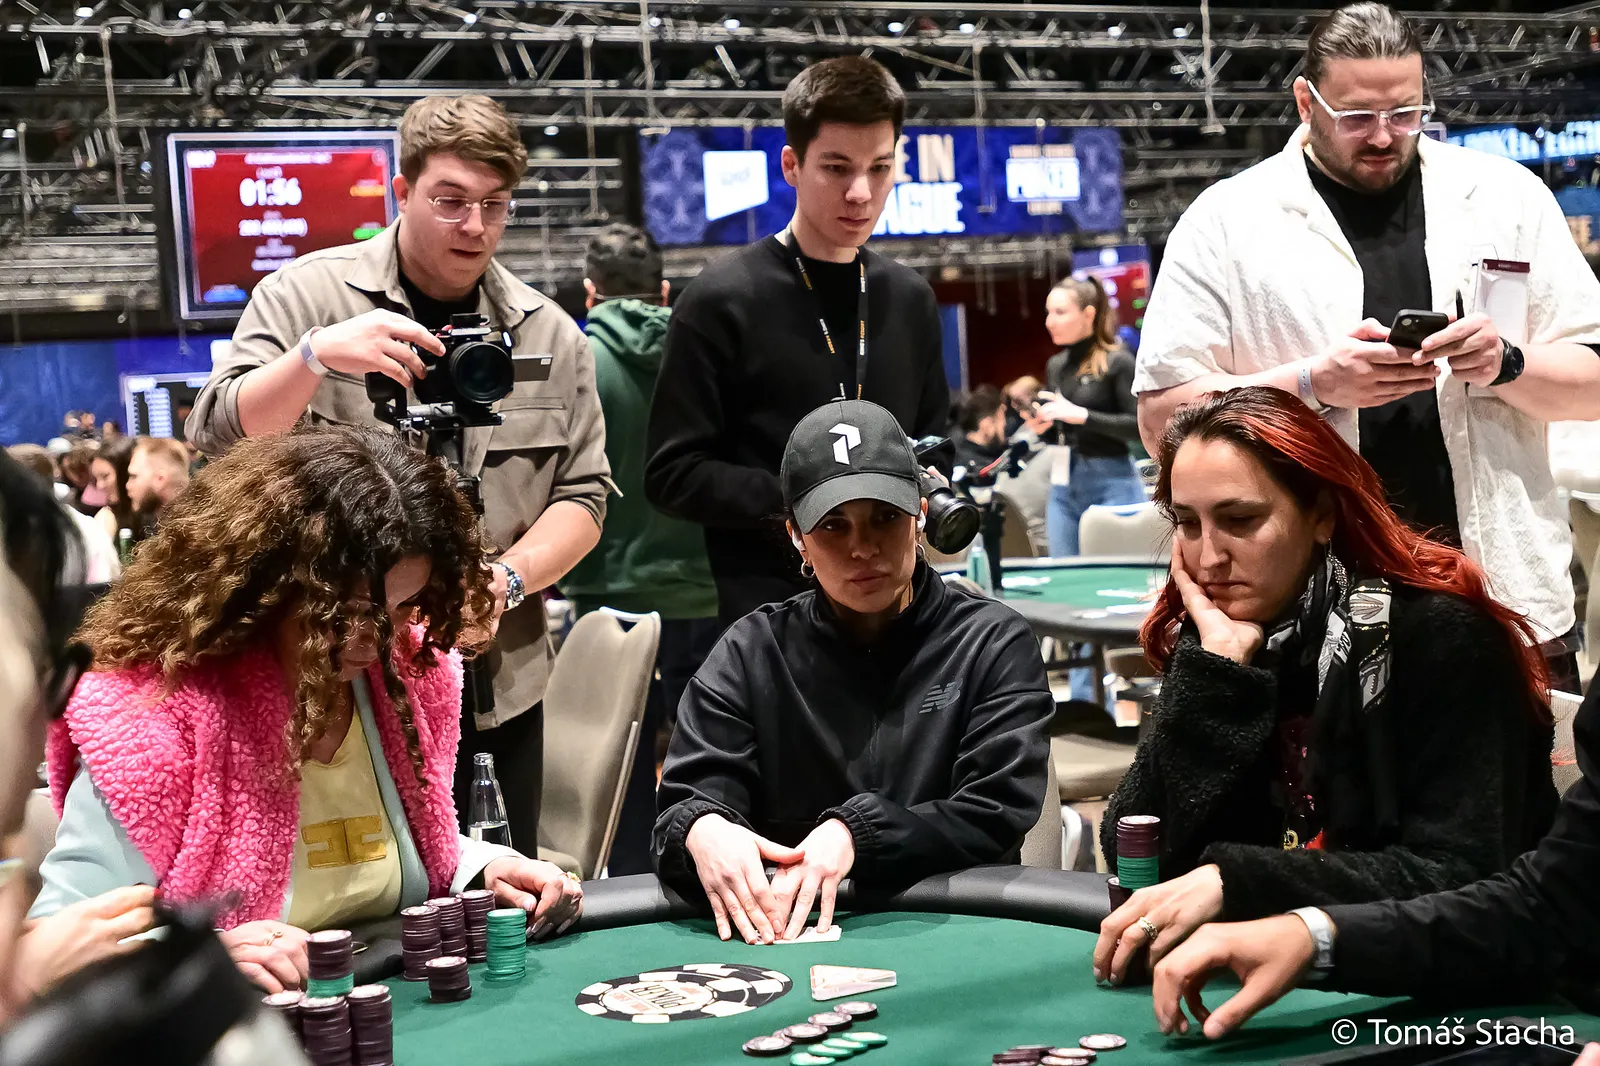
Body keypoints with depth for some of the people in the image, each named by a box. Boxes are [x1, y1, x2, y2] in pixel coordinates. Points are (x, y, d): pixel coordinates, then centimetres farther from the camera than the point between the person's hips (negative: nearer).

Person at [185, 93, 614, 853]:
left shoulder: (551, 334, 7)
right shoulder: (305, 296, -2)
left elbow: (585, 493, 5)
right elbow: (217, 441, -10)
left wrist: (507, 578, -13)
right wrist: (317, 356, -27)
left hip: (497, 694, 3)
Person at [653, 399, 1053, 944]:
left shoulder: (994, 643, 6)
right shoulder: (753, 651, 10)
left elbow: (998, 811, -4)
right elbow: (687, 799, 2)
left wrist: (854, 834, -18)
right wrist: (701, 830, -23)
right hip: (777, 930, 1)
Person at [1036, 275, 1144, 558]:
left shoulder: (1117, 362, -7)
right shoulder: (1056, 365, 12)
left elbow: (1139, 425, -15)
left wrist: (1082, 415, -21)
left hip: (1111, 483, -7)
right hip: (1063, 484, 7)